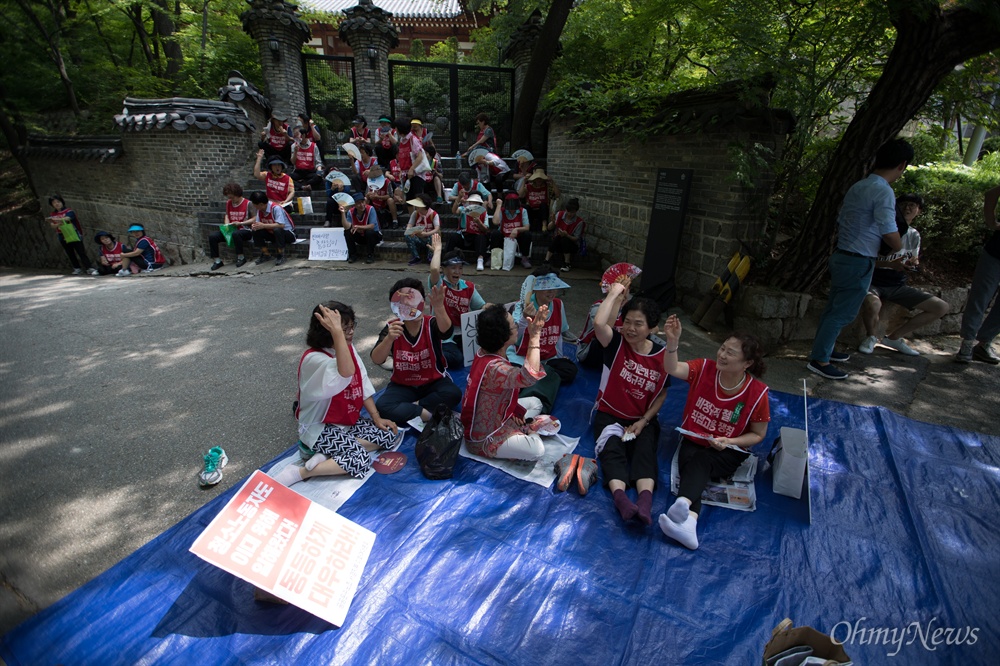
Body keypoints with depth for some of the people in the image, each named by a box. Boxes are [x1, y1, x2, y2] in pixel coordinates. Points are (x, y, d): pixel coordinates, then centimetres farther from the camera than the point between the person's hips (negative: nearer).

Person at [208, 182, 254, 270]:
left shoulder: (248, 204, -7)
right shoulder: (228, 203, 12)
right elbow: (227, 215, 24)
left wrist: (240, 223, -17)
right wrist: (226, 225, 4)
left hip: (245, 231, -6)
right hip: (231, 230, 6)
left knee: (235, 233, -40)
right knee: (212, 236, -14)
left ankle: (241, 257, -19)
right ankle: (217, 261, -5)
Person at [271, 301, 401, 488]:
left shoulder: (349, 348, -1)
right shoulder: (314, 359, -26)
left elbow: (362, 384, 5)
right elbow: (346, 373, -47)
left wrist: (376, 417, 0)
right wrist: (337, 332, -49)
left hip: (349, 421, 9)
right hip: (320, 428, -9)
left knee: (391, 435, -5)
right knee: (360, 460, -26)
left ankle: (327, 455, -6)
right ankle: (298, 473, -10)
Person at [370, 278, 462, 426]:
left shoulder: (431, 324, -15)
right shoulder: (392, 327, -12)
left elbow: (446, 330, -40)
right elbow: (377, 360, -23)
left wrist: (439, 307, -61)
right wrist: (389, 338, -44)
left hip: (433, 382, 0)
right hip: (402, 385, 1)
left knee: (454, 394, -30)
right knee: (382, 406, -27)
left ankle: (412, 407, -13)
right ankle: (432, 414, -19)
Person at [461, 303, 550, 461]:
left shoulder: (484, 351, -7)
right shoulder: (494, 368, -38)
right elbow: (530, 376, -53)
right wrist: (535, 337, -49)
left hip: (488, 418, 10)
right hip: (482, 438, -10)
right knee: (537, 450, -21)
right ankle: (528, 429, 8)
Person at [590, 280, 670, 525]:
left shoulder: (663, 355, -5)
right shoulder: (617, 343, -10)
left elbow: (662, 394, 3)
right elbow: (599, 323, -33)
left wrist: (643, 421, -9)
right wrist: (615, 293, -21)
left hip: (644, 419, 2)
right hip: (610, 414, -1)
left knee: (645, 451, -25)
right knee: (612, 449, -27)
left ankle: (645, 501, -42)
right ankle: (620, 497, -45)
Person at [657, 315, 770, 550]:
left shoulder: (757, 393, -12)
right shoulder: (704, 368, -8)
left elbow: (758, 434, -2)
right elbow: (673, 369, -25)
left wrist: (729, 442, -19)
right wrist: (673, 341, -42)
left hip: (728, 452, -2)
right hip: (693, 441, 2)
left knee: (700, 461, -36)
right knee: (693, 466, -33)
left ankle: (683, 504, -64)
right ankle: (688, 522, -57)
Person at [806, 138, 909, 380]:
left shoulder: (858, 187, 10)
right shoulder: (883, 191, -17)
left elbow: (841, 221, 16)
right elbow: (889, 231, -16)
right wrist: (902, 254, 3)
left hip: (841, 256, 9)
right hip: (858, 262, -9)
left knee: (835, 306, 18)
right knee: (843, 312, -2)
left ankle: (823, 348, 30)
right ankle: (819, 359, 2)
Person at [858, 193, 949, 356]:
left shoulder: (914, 235, 9)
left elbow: (913, 261, 15)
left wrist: (913, 263, -10)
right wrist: (891, 264, -30)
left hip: (898, 286, 7)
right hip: (873, 283, -7)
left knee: (941, 308, -1)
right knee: (872, 305, -41)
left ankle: (893, 337, 6)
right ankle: (871, 337, -8)